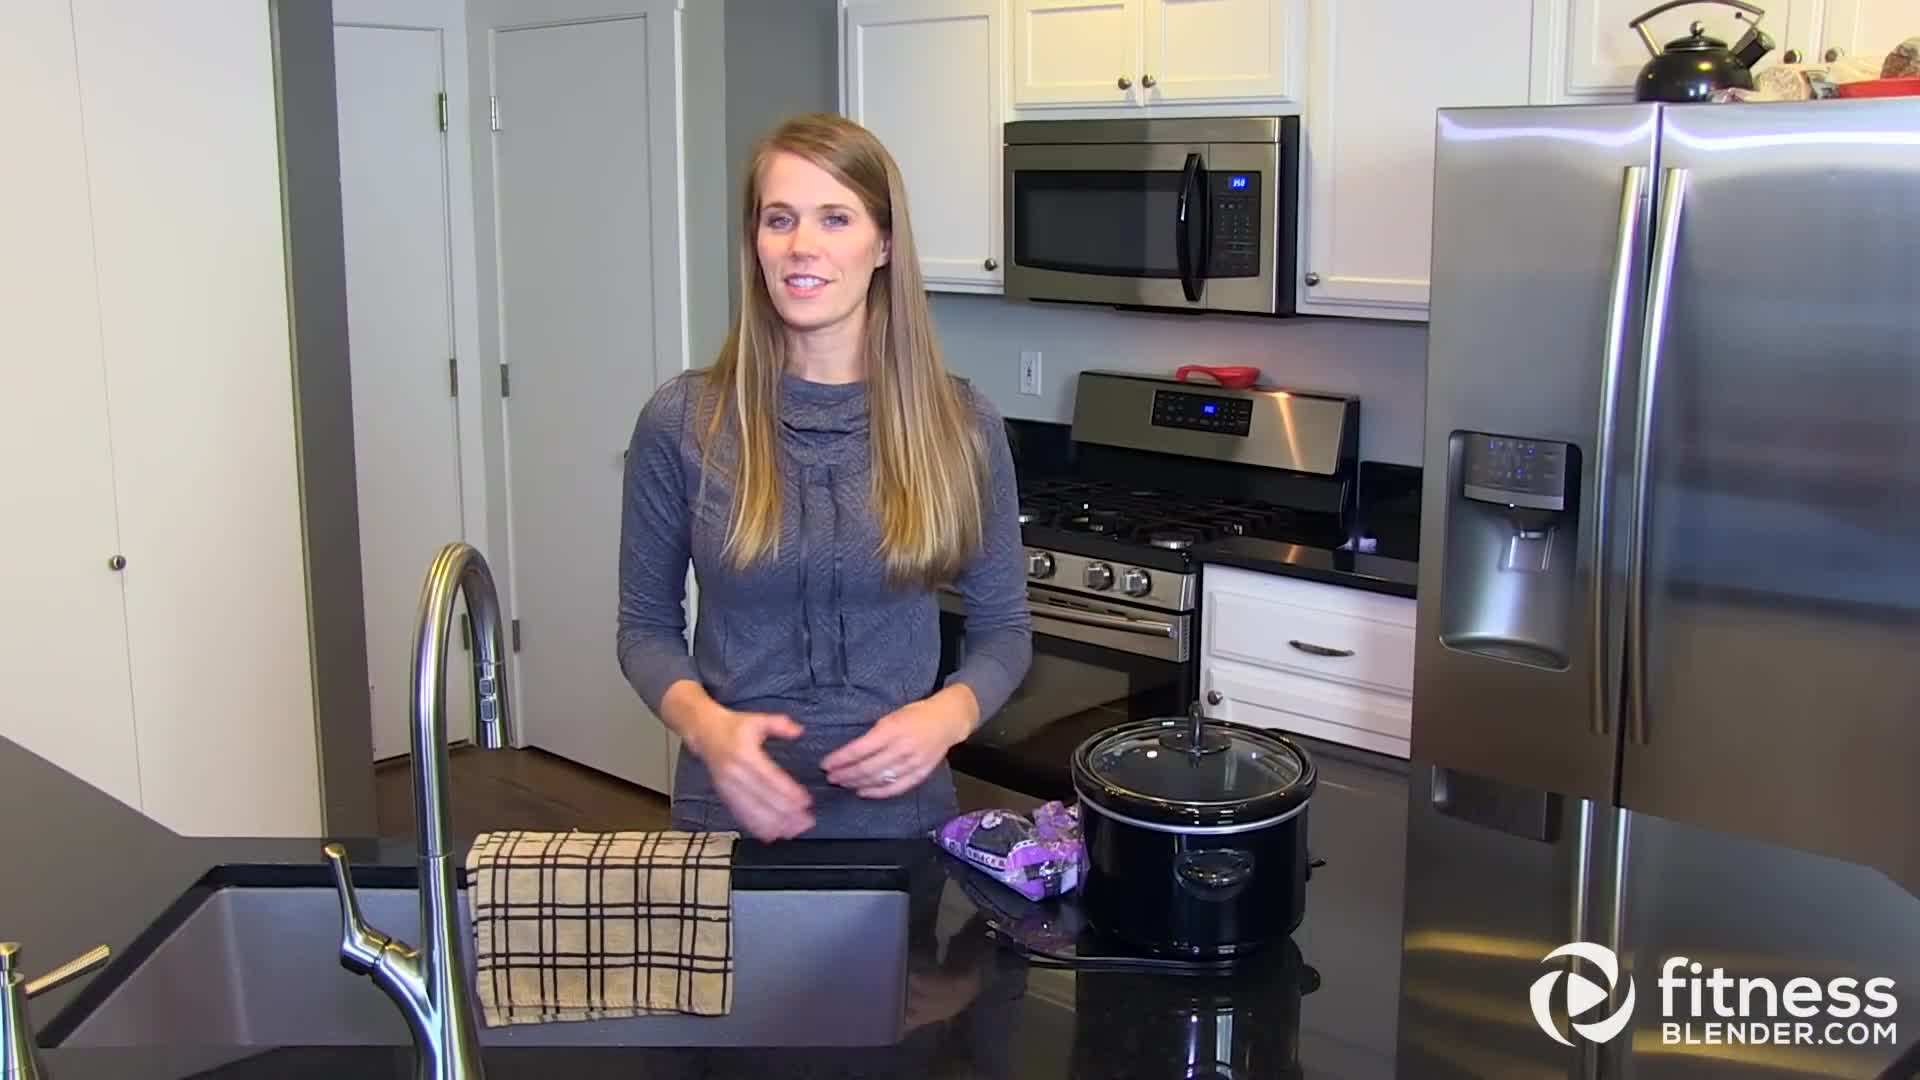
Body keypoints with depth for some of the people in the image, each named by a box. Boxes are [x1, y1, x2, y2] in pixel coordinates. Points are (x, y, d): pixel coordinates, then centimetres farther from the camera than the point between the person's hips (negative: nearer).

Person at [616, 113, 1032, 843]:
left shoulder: (959, 424, -6)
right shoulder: (681, 422, -8)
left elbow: (1003, 627, 2)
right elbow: (645, 626, 1)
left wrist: (949, 713, -16)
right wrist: (705, 723, -18)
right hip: (730, 816, 0)